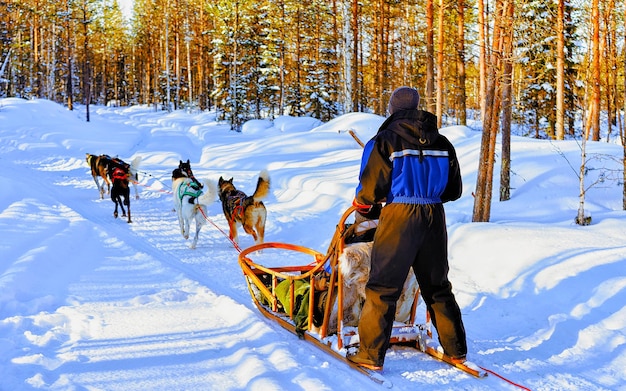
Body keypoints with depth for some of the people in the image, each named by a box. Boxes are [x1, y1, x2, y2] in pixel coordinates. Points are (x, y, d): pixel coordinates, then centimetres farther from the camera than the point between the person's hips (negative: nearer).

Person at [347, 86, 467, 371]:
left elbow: (371, 187, -6)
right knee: (437, 286, 17)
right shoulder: (441, 143, 9)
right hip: (434, 217, 5)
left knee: (383, 286, 1)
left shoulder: (385, 140, -5)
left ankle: (371, 354, 0)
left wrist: (362, 212, 13)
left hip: (399, 217, -5)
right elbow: (454, 190, 13)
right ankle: (456, 350, 22)